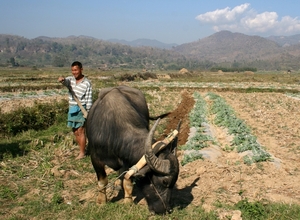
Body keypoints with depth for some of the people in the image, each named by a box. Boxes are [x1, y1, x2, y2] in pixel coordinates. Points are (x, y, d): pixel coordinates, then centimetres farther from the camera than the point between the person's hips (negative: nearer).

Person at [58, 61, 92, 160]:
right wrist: (62, 79, -44)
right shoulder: (70, 79, 5)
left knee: (81, 131, -4)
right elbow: (65, 81, -19)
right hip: (72, 109, 6)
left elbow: (89, 99, -8)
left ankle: (82, 153, 4)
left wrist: (88, 113, -12)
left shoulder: (87, 83, -8)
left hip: (81, 109, -6)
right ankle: (81, 149, 27)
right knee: (75, 132, 13)